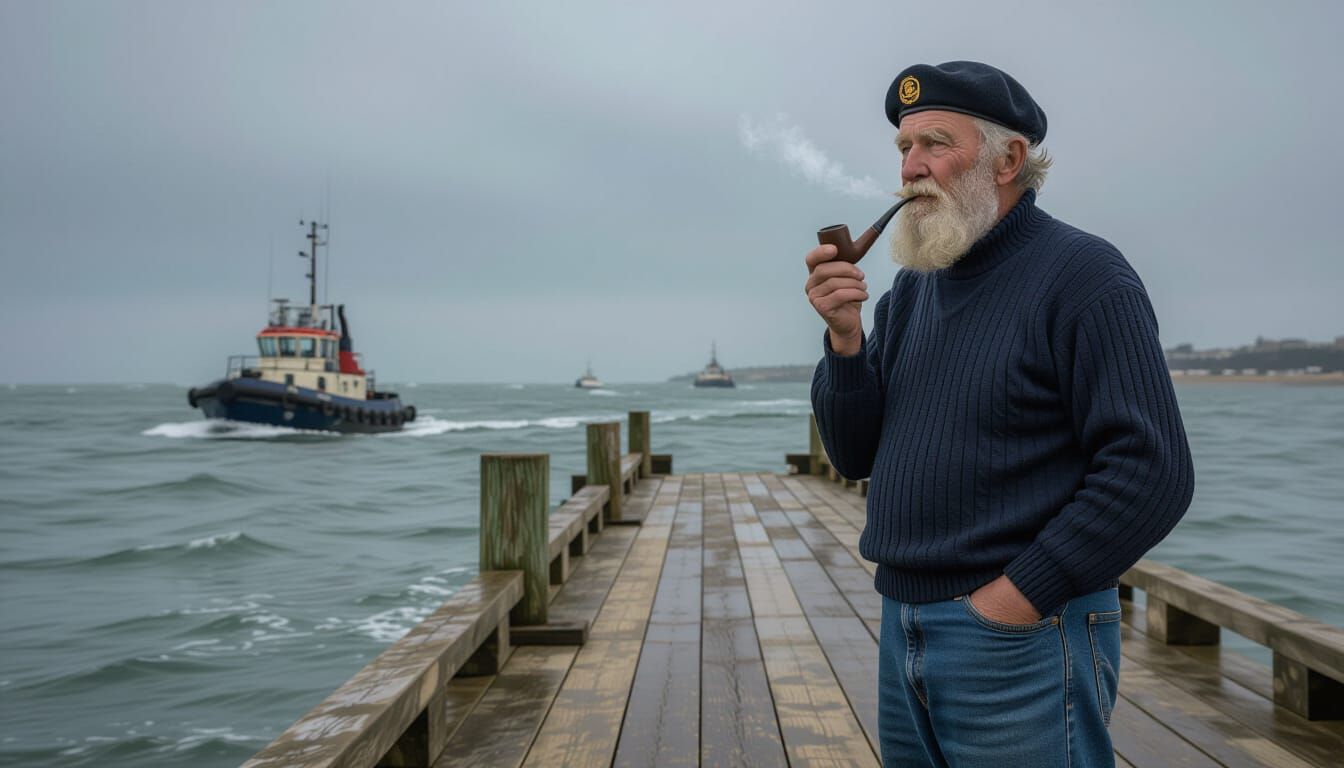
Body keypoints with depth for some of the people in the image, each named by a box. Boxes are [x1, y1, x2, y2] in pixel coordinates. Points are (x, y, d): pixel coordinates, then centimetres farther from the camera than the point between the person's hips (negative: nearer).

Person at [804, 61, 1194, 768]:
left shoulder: (1080, 273, -10)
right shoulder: (910, 289, 9)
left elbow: (1154, 471, -18)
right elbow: (854, 457, 6)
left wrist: (1016, 598, -17)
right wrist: (844, 337, -9)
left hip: (1019, 642, -6)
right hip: (902, 630, 7)